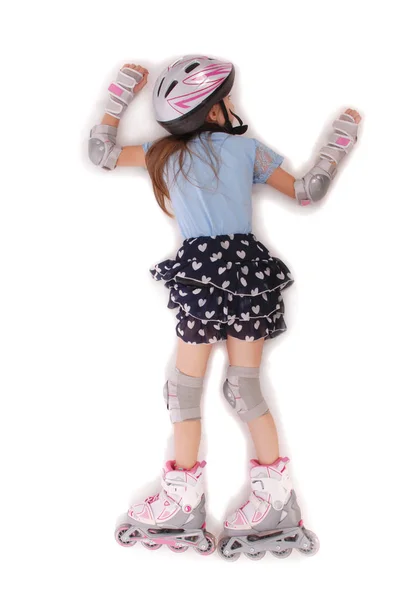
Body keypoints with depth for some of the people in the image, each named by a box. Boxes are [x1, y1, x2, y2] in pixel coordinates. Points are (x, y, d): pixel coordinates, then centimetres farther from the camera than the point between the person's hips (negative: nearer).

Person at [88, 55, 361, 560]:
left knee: (186, 384, 7)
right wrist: (340, 140, 22)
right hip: (249, 269, 2)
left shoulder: (164, 153, 8)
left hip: (201, 271, -2)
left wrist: (120, 97, 24)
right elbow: (307, 192, 9)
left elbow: (100, 152, 16)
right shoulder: (248, 149, 7)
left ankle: (183, 504, 10)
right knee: (244, 386, 7)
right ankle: (276, 505, 8)